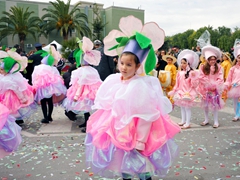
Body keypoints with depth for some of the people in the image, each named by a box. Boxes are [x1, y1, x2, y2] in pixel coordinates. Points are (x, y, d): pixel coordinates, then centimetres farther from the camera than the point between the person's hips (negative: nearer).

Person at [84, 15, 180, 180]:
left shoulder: (142, 86, -20)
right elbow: (104, 107, 8)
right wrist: (101, 128, 10)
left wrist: (140, 141, -16)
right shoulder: (112, 81, -2)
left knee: (142, 166, 8)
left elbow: (146, 116, -18)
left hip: (134, 132, -6)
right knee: (122, 163, 21)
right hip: (116, 131, 6)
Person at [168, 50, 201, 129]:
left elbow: (194, 85, -15)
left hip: (188, 93, -6)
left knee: (187, 107, -2)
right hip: (181, 92, 7)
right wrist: (173, 92, 14)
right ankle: (183, 121, 29)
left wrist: (193, 77, -27)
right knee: (182, 107, 15)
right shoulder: (179, 73, 6)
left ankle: (187, 123, 7)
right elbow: (177, 84, 13)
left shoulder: (192, 73, -11)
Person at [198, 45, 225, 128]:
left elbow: (220, 79, -5)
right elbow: (201, 78, -7)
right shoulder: (202, 67, -4)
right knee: (205, 105, 10)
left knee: (215, 105, 1)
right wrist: (209, 84, -12)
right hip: (205, 89, 1)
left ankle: (216, 121, 12)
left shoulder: (219, 67, -3)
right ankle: (206, 120, 26)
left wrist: (214, 85, -16)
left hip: (215, 89, -1)